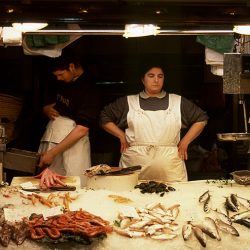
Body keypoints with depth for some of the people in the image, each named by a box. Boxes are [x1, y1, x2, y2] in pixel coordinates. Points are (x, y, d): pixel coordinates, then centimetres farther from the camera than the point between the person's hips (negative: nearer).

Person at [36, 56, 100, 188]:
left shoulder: (88, 89, -12)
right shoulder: (63, 83, 11)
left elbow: (82, 129, -17)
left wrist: (53, 152, -18)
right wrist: (47, 109, 4)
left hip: (73, 142, -7)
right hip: (50, 137, 7)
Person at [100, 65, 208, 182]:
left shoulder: (178, 102, 13)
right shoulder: (127, 102, 12)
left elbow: (201, 118, 19)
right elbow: (104, 117, 18)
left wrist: (185, 141, 11)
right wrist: (121, 136, 8)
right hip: (134, 164, 0)